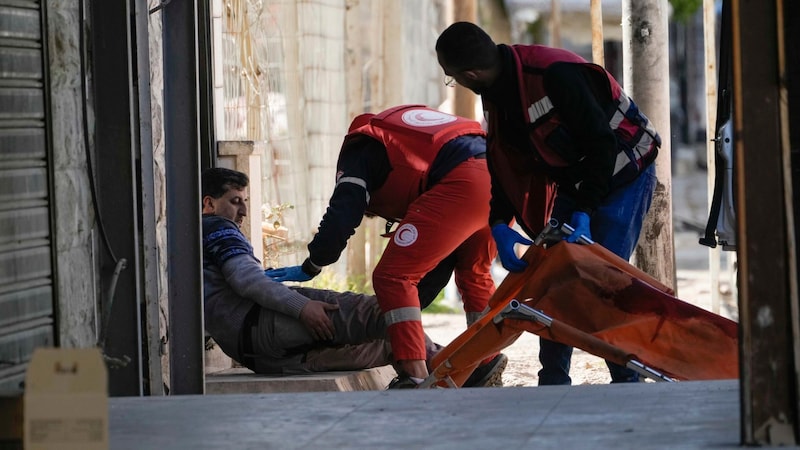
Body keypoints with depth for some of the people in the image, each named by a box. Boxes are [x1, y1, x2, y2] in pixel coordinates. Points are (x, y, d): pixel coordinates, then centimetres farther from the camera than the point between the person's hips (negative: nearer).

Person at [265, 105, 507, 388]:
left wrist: (310, 268, 13)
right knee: (473, 272, 31)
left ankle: (415, 377, -12)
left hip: (462, 184, -9)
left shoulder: (360, 149, 20)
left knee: (393, 277, -3)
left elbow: (343, 214, 2)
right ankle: (488, 371, 37)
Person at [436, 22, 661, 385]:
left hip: (623, 175, -8)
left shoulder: (555, 75, -31)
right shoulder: (496, 94, -3)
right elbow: (502, 165, 1)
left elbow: (602, 142, -27)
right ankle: (553, 382, 9)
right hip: (573, 183, 8)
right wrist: (500, 227, -14)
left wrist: (584, 212, -26)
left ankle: (627, 382, -4)